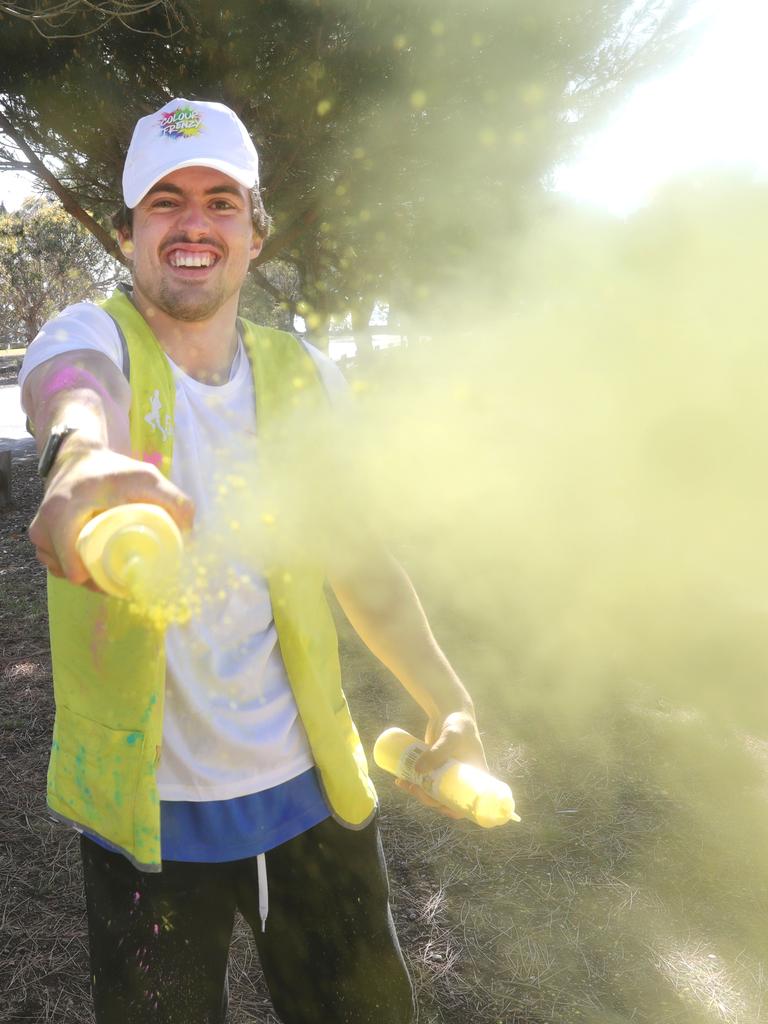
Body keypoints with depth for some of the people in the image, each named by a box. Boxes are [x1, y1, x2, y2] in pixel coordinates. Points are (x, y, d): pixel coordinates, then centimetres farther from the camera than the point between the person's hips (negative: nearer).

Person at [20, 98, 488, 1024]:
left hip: (312, 785, 3)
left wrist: (448, 702, -3)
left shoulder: (301, 375, 1)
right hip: (148, 799, -3)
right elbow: (72, 380, -34)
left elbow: (360, 558, 4)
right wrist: (84, 452, -58)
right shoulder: (93, 335, -8)